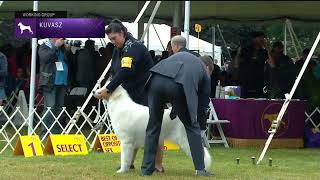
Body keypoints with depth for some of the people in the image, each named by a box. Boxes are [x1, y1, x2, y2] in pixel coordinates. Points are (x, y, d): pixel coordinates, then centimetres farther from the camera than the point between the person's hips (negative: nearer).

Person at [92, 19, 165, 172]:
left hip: (148, 94, -9)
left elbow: (125, 72, -30)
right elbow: (114, 72, 8)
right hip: (133, 94, 9)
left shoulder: (133, 47, -19)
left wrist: (108, 89, -28)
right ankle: (129, 163, 14)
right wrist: (108, 89, -10)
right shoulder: (118, 49, 9)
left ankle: (158, 165, -1)